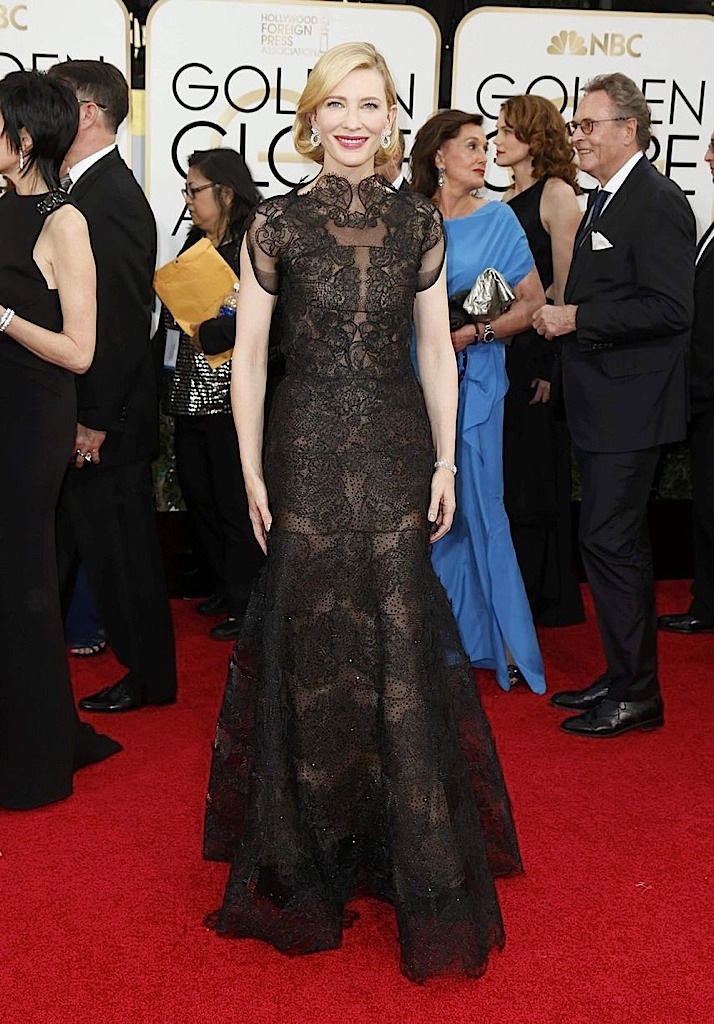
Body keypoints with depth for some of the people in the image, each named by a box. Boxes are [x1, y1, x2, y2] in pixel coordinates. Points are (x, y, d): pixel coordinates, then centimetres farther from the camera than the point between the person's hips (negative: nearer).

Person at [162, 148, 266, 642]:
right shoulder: (196, 242, 13)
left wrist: (206, 334, -16)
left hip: (233, 394, -8)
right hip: (192, 392, 8)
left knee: (236, 502, 1)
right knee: (197, 495, 15)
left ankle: (246, 604, 16)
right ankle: (227, 587, 31)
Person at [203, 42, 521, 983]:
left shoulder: (419, 224, 4)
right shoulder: (277, 224, 0)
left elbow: (438, 352, 8)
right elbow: (249, 356, 1)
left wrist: (446, 462, 3)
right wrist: (252, 469, -3)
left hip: (396, 447, 1)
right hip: (307, 448, -1)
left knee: (400, 641, 4)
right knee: (311, 641, 6)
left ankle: (416, 855, 20)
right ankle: (314, 852, 25)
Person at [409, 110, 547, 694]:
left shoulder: (497, 219, 1)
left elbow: (532, 303, -2)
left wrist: (473, 332, -14)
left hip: (474, 380, -2)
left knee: (477, 507, -1)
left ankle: (502, 641, 10)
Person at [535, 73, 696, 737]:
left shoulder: (656, 203, -15)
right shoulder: (607, 200, 16)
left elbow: (670, 309, -23)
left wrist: (575, 318, -20)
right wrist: (561, 317, 6)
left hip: (629, 407, -10)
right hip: (601, 404, 10)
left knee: (609, 542, -7)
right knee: (617, 544, 15)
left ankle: (635, 697, 6)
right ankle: (624, 678, 27)